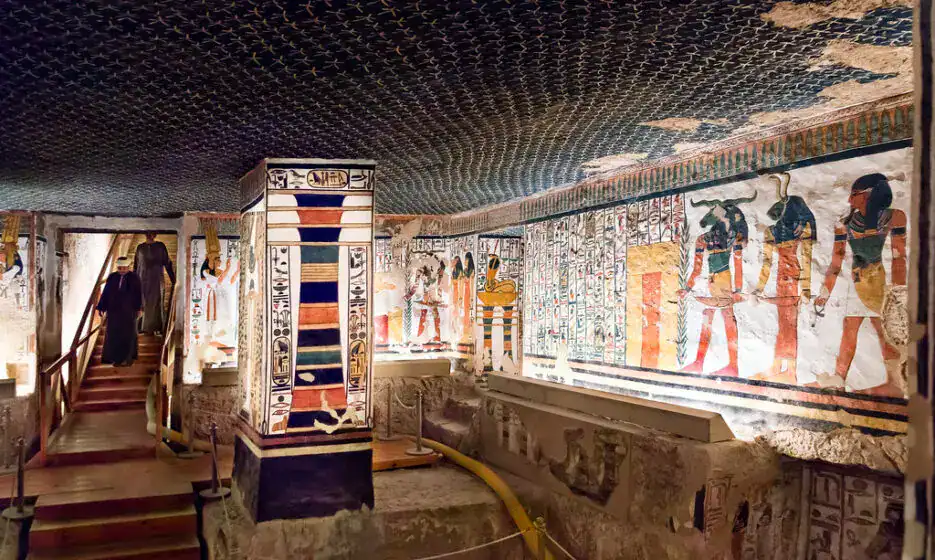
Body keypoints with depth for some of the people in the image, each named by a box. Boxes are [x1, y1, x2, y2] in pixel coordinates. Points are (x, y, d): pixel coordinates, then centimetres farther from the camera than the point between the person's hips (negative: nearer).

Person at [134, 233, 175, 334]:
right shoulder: (140, 247, 8)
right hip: (142, 279, 2)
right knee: (142, 303, -1)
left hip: (157, 279, -2)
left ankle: (157, 327, 7)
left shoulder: (160, 246, 2)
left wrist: (173, 278, -3)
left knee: (157, 303, -1)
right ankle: (143, 326, 5)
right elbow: (136, 265, 12)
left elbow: (167, 262, 1)